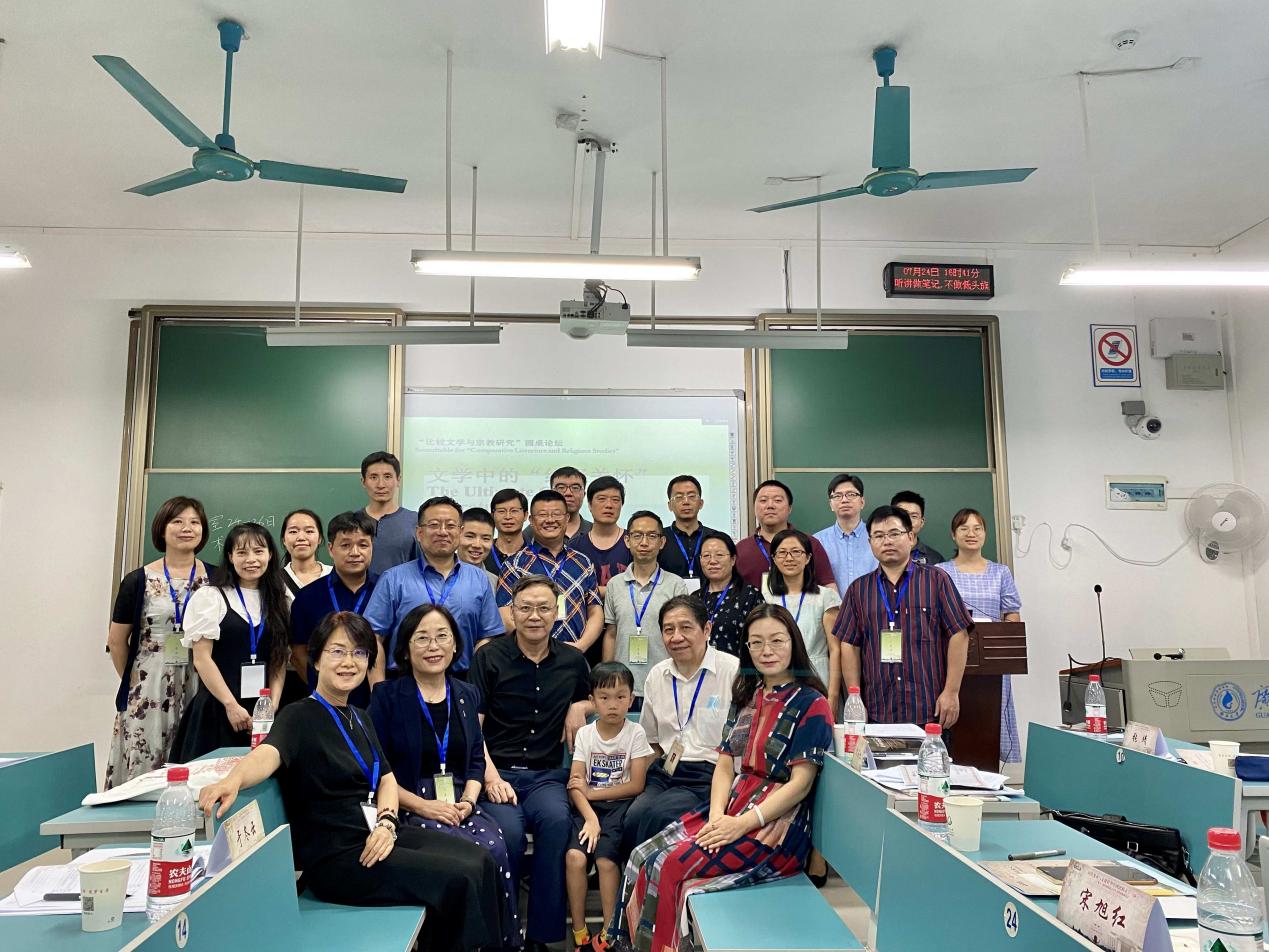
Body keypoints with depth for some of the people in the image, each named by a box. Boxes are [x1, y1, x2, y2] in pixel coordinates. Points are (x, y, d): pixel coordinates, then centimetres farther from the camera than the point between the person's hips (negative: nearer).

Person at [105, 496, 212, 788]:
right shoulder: (138, 581, 1)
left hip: (198, 687, 0)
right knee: (144, 769, 4)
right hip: (149, 688, 0)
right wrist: (133, 683, 10)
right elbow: (117, 642, 7)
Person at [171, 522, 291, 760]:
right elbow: (201, 659, -7)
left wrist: (273, 706, -4)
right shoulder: (209, 597, -3)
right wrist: (231, 705, -11)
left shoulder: (277, 601, 10)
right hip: (217, 710, -3)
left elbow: (280, 661, 8)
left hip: (262, 713, 3)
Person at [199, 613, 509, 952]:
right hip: (335, 856, -7)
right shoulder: (300, 716, -8)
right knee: (458, 879, -19)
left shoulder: (360, 719, 15)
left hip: (376, 836, 7)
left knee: (479, 859, -9)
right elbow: (268, 753, -29)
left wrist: (387, 823, -7)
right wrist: (234, 779, -52)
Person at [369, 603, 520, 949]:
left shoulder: (466, 695, 12)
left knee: (496, 848, -26)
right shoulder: (388, 697, -3)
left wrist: (468, 800, -6)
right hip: (409, 808, -4)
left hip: (460, 802, 4)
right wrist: (424, 805, -15)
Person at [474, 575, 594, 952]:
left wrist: (580, 707, 6)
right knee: (508, 831, -32)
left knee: (556, 820, -32)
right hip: (498, 771, -2)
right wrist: (490, 777, -17)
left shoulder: (572, 661, 12)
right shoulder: (490, 657, 2)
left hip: (547, 775, 2)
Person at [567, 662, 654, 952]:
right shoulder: (584, 734, 5)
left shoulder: (635, 733, 0)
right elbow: (576, 786, -2)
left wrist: (592, 792, -8)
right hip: (588, 807, 2)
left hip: (620, 805, -2)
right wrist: (590, 817, -20)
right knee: (574, 856, -24)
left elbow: (636, 785, -5)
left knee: (606, 859, -26)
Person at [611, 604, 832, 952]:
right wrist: (716, 815, -9)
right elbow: (725, 765, 9)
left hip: (776, 826, -7)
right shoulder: (746, 697, 14)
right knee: (642, 858, -12)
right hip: (733, 810, 7)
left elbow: (801, 782, -13)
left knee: (670, 867, -22)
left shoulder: (810, 704, -7)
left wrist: (743, 823, -20)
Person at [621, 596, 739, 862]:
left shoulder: (733, 671, -5)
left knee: (656, 816, -28)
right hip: (665, 772, 5)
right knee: (634, 815, -24)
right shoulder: (656, 675, 13)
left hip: (710, 774, -4)